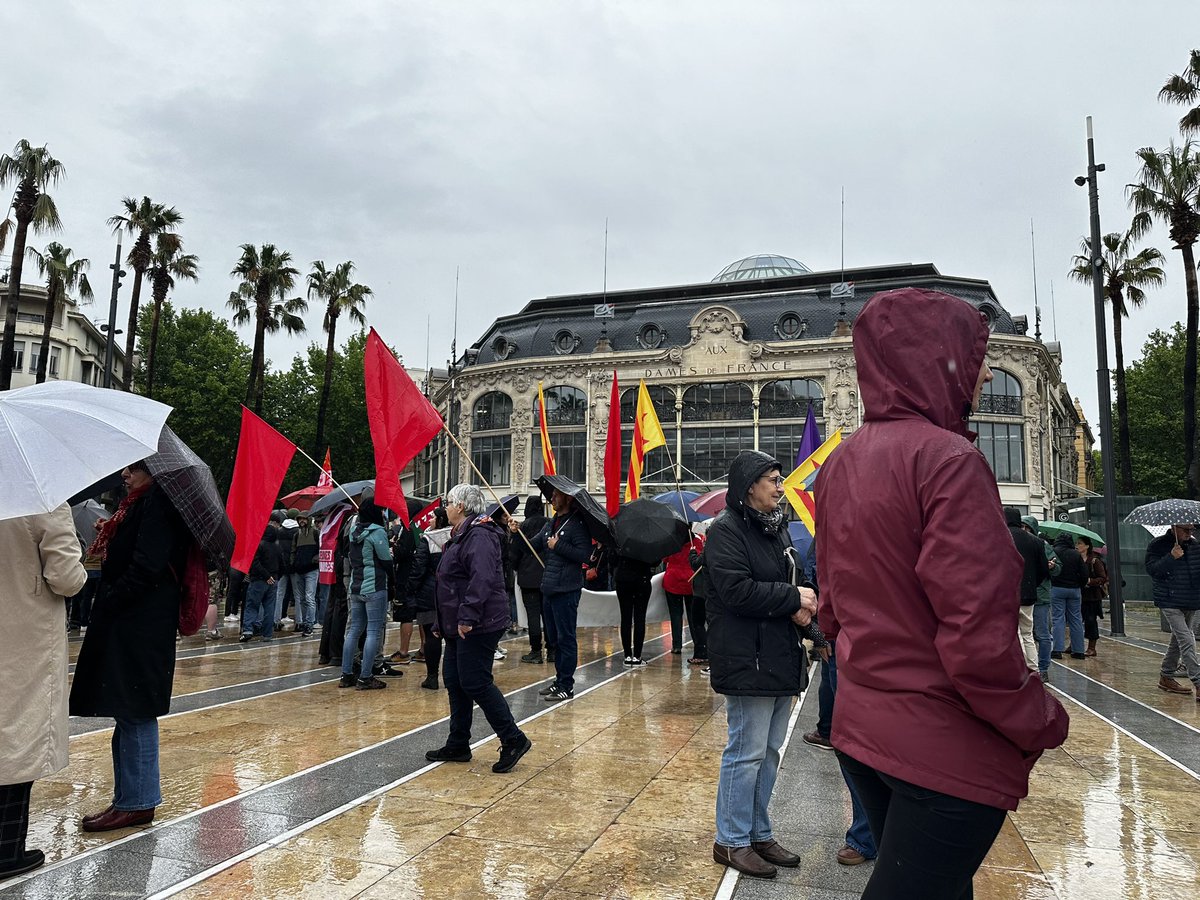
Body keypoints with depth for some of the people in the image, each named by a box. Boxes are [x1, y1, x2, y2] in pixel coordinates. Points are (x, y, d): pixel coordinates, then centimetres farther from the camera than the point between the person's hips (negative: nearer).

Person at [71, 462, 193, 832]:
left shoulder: (158, 502, -13)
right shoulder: (142, 503, 16)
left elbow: (147, 567, -20)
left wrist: (109, 601, -15)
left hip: (141, 627, -10)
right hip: (127, 624, 10)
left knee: (134, 713, -3)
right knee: (131, 715, 14)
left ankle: (136, 802, 7)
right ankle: (131, 798, 22)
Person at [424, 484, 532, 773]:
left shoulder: (479, 536, -17)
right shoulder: (462, 535, 18)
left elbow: (482, 579, -29)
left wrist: (467, 617, -31)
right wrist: (443, 623, 24)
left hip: (477, 627, -11)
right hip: (459, 626, 11)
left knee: (475, 683, -8)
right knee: (455, 681, 14)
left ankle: (513, 740, 0)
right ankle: (457, 745, 24)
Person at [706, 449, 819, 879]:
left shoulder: (775, 526, 14)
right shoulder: (726, 530, -13)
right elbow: (737, 590, -22)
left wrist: (800, 607, -1)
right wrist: (793, 598, -14)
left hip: (780, 658, 9)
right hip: (747, 661, -9)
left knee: (768, 752, 16)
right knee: (747, 753, -1)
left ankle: (759, 834, 29)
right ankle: (732, 841, 14)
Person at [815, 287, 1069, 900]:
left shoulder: (841, 463, 5)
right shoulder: (948, 459, -20)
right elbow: (977, 636, -23)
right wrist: (1042, 723, -7)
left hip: (860, 727, 8)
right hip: (948, 748, -8)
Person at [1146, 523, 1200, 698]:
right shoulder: (1158, 545, -9)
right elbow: (1151, 569, -18)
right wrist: (1170, 557, -29)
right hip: (1170, 602, -7)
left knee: (1178, 639, 15)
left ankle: (1166, 677, 28)